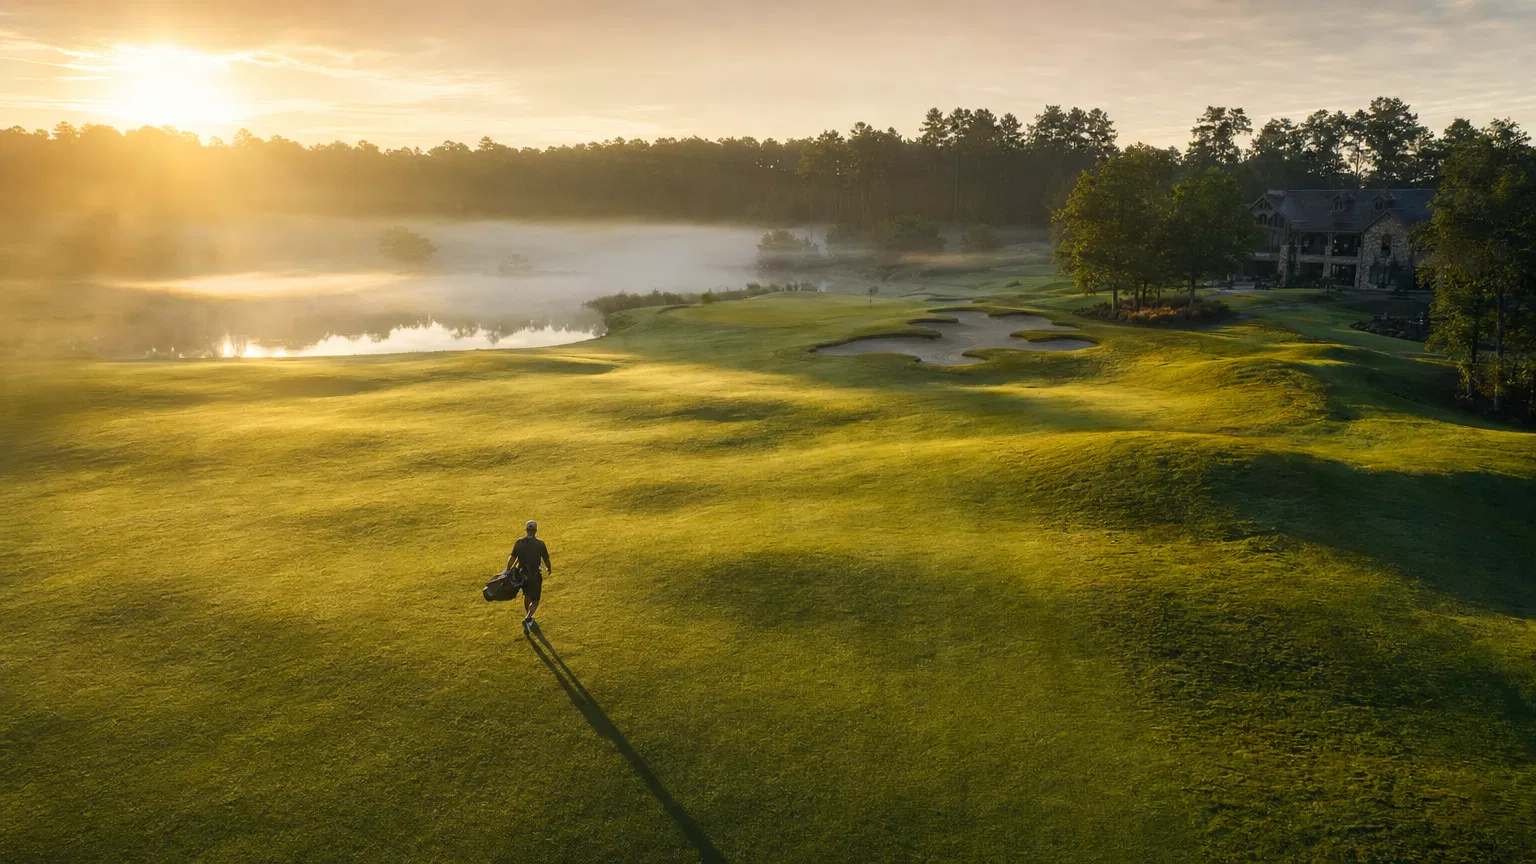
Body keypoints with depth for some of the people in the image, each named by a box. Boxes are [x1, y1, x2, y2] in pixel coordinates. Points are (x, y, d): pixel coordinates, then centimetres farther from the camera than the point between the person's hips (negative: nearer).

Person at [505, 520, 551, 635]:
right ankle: (527, 619, -18)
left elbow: (512, 558, -5)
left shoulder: (519, 542, -6)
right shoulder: (540, 544, -14)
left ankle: (529, 619, 39)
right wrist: (549, 568, 15)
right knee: (535, 601, 6)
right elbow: (546, 559, -5)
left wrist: (507, 571, 5)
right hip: (534, 576, -4)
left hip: (522, 575, 4)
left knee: (526, 596, 25)